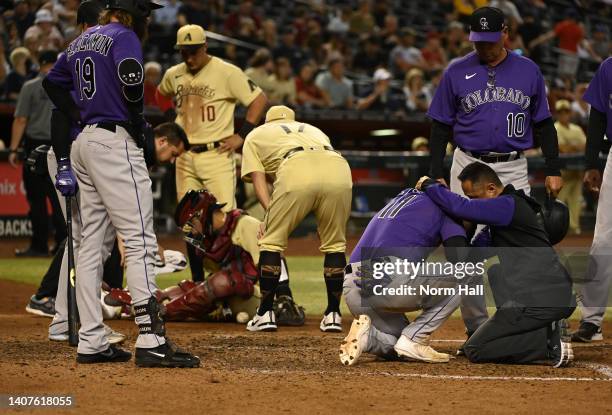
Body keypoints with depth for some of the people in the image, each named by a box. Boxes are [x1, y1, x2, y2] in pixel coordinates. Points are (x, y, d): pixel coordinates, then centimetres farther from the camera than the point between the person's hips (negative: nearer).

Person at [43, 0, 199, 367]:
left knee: (92, 241, 10)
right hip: (115, 142, -9)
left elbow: (53, 82, 26)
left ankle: (91, 343, 10)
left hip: (84, 143, 9)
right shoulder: (123, 36, -7)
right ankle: (151, 341, -18)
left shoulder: (82, 41, 18)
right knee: (140, 240, -11)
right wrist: (139, 121, -10)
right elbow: (130, 76, -25)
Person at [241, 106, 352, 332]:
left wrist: (269, 210, 7)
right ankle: (333, 315, 19)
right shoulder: (313, 130, 45)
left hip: (296, 171, -3)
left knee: (271, 240, 12)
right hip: (339, 168, 3)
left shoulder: (256, 135, 35)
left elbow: (257, 177, 19)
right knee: (334, 244, 20)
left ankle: (265, 314, 12)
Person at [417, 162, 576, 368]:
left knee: (475, 350, -5)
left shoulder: (508, 205, -11)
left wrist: (429, 185, -5)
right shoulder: (516, 205, 21)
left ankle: (550, 343, -14)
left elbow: (461, 207, -22)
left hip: (540, 300, -10)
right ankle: (549, 334, 4)